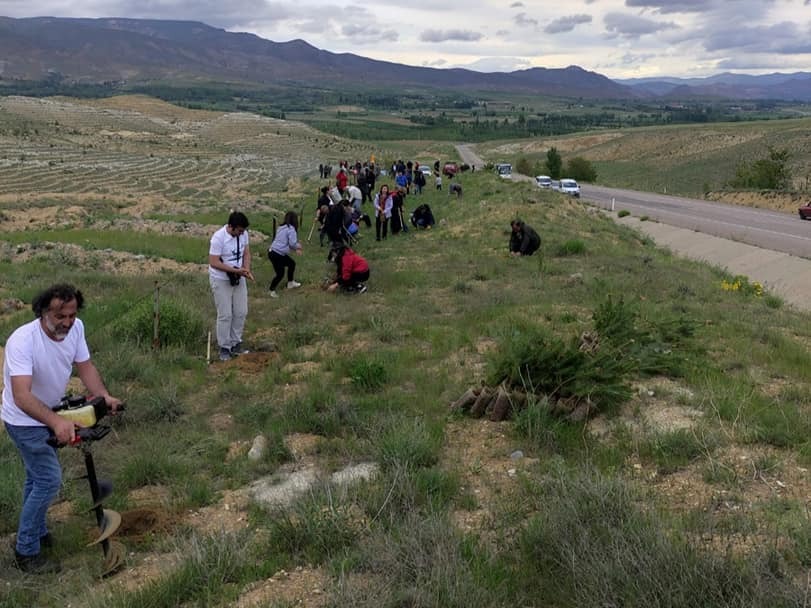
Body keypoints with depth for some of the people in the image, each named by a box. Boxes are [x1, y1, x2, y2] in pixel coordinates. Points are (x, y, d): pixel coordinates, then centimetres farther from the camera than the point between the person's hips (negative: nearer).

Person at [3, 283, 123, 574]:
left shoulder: (75, 328, -16)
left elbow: (85, 366, -5)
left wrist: (104, 396, -22)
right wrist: (56, 422, -58)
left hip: (46, 416, 7)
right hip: (24, 421, -7)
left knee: (38, 476, 22)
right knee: (50, 479, -9)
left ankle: (36, 533, 42)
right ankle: (26, 553, 7)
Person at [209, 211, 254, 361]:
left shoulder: (244, 233, -7)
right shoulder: (219, 237, -25)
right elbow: (213, 262, -25)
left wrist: (246, 270, -13)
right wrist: (236, 270, -28)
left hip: (239, 279, 6)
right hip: (221, 281, -6)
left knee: (241, 313, 8)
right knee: (225, 315, -1)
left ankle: (235, 343, 23)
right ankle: (224, 347, 12)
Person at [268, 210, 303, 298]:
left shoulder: (282, 227, 12)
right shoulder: (291, 229, -14)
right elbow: (293, 243, -18)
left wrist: (296, 249, 16)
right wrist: (298, 246, 4)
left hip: (273, 251, 10)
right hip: (277, 255, -9)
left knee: (292, 263, 23)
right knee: (280, 274, 1)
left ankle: (290, 283, 38)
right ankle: (272, 290, 15)